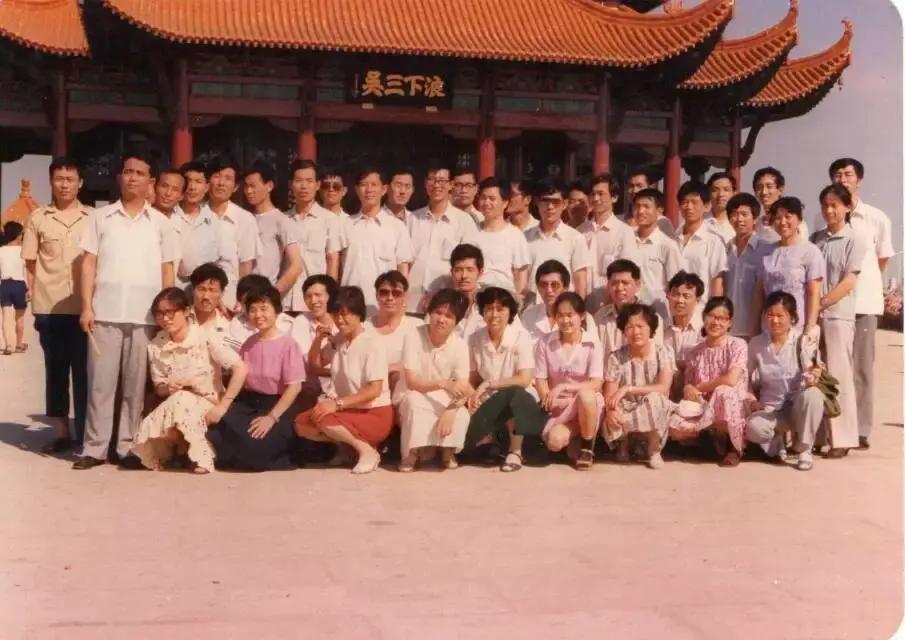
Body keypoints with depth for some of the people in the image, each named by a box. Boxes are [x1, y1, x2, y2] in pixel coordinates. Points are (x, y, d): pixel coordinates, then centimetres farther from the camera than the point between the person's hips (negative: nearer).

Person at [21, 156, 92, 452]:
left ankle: (85, 433, 9)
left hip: (84, 308, -1)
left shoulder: (93, 218, 4)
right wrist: (35, 301, 1)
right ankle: (62, 431, 16)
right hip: (49, 308, 1)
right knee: (55, 370, 8)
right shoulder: (37, 218, 5)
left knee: (83, 371, 2)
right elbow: (30, 264, 8)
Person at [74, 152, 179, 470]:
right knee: (101, 381, 1)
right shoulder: (101, 217, 8)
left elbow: (168, 270, 9)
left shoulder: (160, 223, 9)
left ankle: (129, 447, 10)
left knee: (136, 384, 4)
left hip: (145, 315, 0)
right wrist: (86, 307, -3)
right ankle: (94, 447, 6)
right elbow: (89, 264, 6)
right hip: (105, 313, 0)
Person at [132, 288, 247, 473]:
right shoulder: (155, 346, -3)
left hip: (207, 406, -3)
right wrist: (167, 388, -18)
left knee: (180, 403, -35)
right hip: (174, 406, 3)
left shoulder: (204, 338, -15)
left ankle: (199, 454, -10)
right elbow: (158, 388, 7)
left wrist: (222, 407, -19)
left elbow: (240, 369, -19)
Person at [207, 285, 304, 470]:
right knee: (217, 430, -22)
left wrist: (272, 417, -21)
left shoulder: (287, 344, -9)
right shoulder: (248, 343, 9)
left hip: (277, 406, -5)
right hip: (248, 403, 5)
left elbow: (294, 386, -14)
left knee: (253, 441, -30)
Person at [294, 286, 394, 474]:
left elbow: (374, 390, -24)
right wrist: (318, 340, 1)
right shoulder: (337, 340, 4)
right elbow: (315, 364, 21)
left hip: (374, 415, -8)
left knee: (323, 420, -29)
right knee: (301, 424, -6)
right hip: (348, 410, 8)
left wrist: (337, 403, -30)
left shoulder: (372, 343, -17)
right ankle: (348, 445, 1)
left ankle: (367, 450, -12)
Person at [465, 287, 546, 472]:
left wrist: (488, 384, -21)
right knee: (464, 424, -28)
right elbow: (473, 379, 2)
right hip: (491, 402, 3)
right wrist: (473, 395, -20)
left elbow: (524, 380, -20)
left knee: (511, 394, -38)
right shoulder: (475, 339, -3)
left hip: (520, 401, -3)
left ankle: (515, 451, -16)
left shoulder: (521, 337, -14)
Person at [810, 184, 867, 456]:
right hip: (812, 316, 4)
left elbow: (848, 283, -7)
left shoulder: (854, 240, -1)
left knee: (838, 375, -3)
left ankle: (842, 438, 2)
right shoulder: (815, 239, 11)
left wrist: (821, 304, -12)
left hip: (838, 315, -4)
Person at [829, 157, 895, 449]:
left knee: (861, 367, 3)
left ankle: (861, 429, 9)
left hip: (863, 302, -1)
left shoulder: (877, 218, 0)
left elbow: (882, 260, 10)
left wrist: (864, 281, 11)